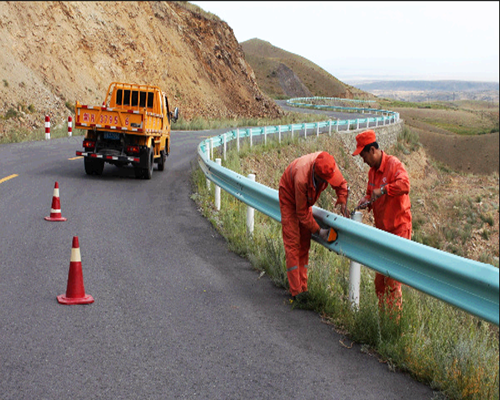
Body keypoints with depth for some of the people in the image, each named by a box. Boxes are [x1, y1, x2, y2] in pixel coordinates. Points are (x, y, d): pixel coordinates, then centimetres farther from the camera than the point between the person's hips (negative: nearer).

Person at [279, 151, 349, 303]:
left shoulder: (329, 165, -29)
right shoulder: (302, 178, -43)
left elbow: (341, 184, -6)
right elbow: (302, 213, -29)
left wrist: (342, 202, -22)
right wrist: (318, 230, -23)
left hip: (306, 198, 6)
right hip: (289, 197, -6)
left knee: (305, 243, 5)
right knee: (293, 243, -11)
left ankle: (303, 287, 9)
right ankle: (296, 291, -11)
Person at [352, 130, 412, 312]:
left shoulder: (394, 164, -15)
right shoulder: (372, 171, 11)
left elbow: (404, 185, -33)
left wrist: (383, 190, -37)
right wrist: (366, 200, 2)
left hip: (398, 228, -8)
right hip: (381, 228, 8)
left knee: (392, 277, -6)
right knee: (380, 277, 13)